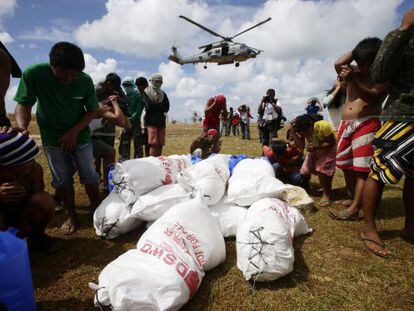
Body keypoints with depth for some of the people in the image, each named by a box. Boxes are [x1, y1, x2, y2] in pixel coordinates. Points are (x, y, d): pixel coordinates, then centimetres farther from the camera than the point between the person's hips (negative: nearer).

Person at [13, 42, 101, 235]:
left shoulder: (85, 81, -16)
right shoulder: (33, 74, -19)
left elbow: (92, 110, -7)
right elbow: (23, 104, -14)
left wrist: (74, 132, -16)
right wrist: (22, 129, -32)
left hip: (79, 135, 0)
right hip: (52, 137, 0)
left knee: (89, 176, 2)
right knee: (62, 179, 5)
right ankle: (72, 217, 20)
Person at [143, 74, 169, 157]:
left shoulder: (163, 94, 17)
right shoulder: (146, 93, 2)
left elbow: (166, 108, 4)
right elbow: (149, 107, -12)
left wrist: (154, 106, -4)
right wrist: (160, 106, -1)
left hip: (161, 122, 5)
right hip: (151, 122, -5)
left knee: (160, 145, 3)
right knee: (153, 144, -12)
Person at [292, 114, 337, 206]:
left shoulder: (324, 126, -33)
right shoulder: (303, 130, -20)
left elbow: (331, 143, -26)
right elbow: (301, 146, -29)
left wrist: (316, 147, -40)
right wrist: (293, 131, -37)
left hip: (329, 149, -5)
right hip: (315, 150, 5)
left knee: (321, 170, -24)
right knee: (304, 171, -3)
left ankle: (326, 194, -2)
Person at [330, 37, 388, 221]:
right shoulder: (354, 72, 17)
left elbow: (374, 95, -14)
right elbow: (338, 64, 1)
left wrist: (353, 79, -17)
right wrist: (355, 51, 7)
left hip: (367, 124, -7)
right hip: (346, 124, 7)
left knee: (362, 168, -11)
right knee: (346, 165, 9)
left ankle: (354, 209, -12)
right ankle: (354, 199, 21)